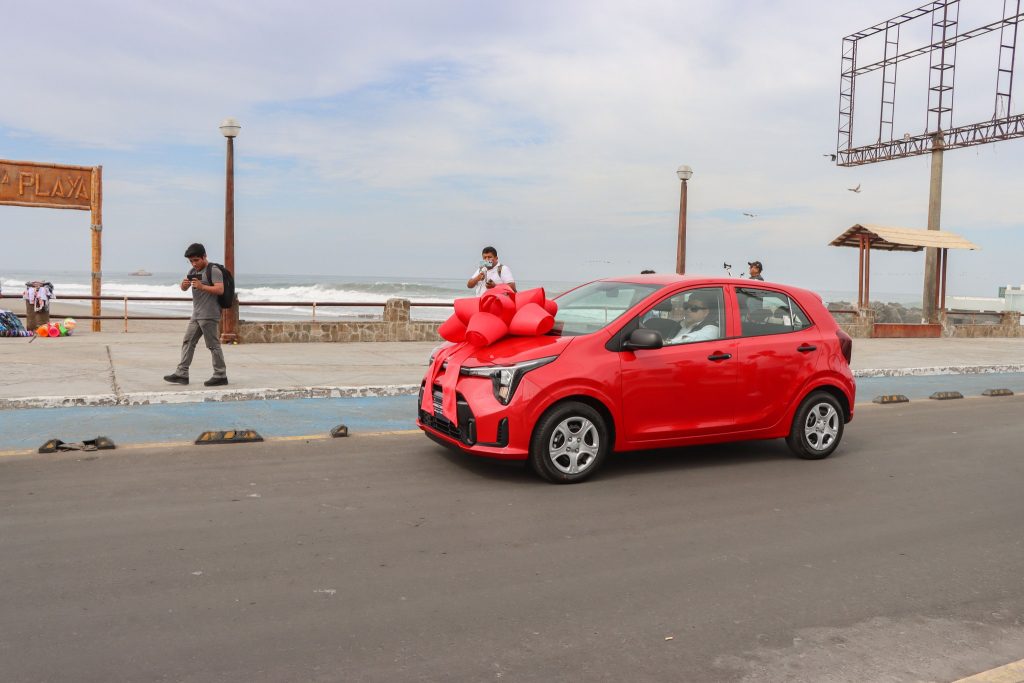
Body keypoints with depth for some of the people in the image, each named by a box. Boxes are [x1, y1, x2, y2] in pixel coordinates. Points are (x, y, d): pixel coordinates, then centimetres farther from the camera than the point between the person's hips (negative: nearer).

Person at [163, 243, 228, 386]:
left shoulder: (213, 271, -9)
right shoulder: (193, 271, 17)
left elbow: (220, 290, -19)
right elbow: (184, 289, 18)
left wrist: (202, 286, -26)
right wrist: (184, 284, -5)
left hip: (209, 315, -9)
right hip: (196, 315, 9)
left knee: (213, 345, -5)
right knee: (188, 342, 8)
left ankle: (221, 376, 1)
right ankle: (182, 374, 11)